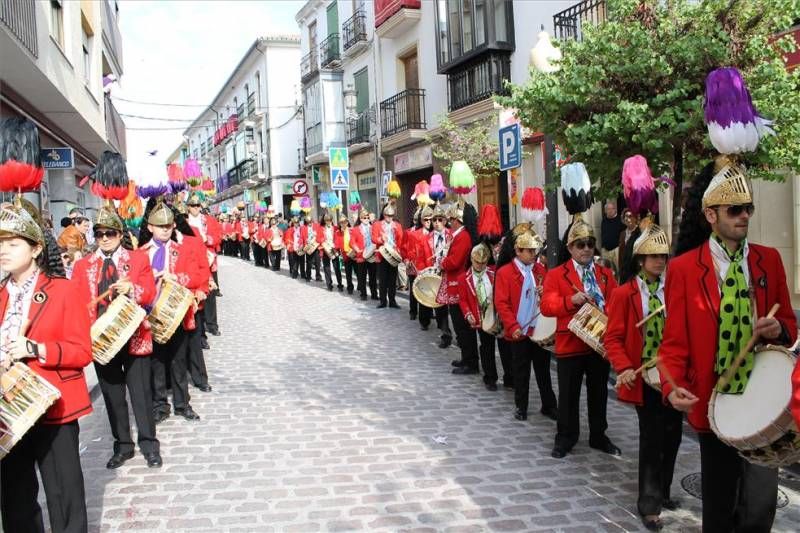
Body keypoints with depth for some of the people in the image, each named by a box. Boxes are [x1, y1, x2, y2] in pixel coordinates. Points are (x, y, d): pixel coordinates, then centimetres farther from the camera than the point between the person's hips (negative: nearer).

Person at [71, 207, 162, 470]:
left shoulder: (139, 259, 3)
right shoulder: (83, 265, 8)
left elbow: (149, 294, -5)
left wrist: (131, 289, -26)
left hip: (133, 337, -2)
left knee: (141, 392, 3)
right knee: (112, 395, 11)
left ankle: (148, 443, 16)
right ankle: (122, 445, 23)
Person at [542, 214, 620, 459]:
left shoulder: (606, 274, 9)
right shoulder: (556, 274, -2)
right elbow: (547, 306, -12)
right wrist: (571, 300, -25)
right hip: (570, 344, -3)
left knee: (599, 392, 14)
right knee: (568, 394, 7)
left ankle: (599, 436, 28)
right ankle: (566, 437, 21)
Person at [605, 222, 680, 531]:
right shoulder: (624, 294, -6)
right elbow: (613, 338, -8)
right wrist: (624, 369, -22)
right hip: (644, 378, -5)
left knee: (672, 435, 12)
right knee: (652, 437, -4)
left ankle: (661, 492, 31)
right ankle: (650, 504, 7)